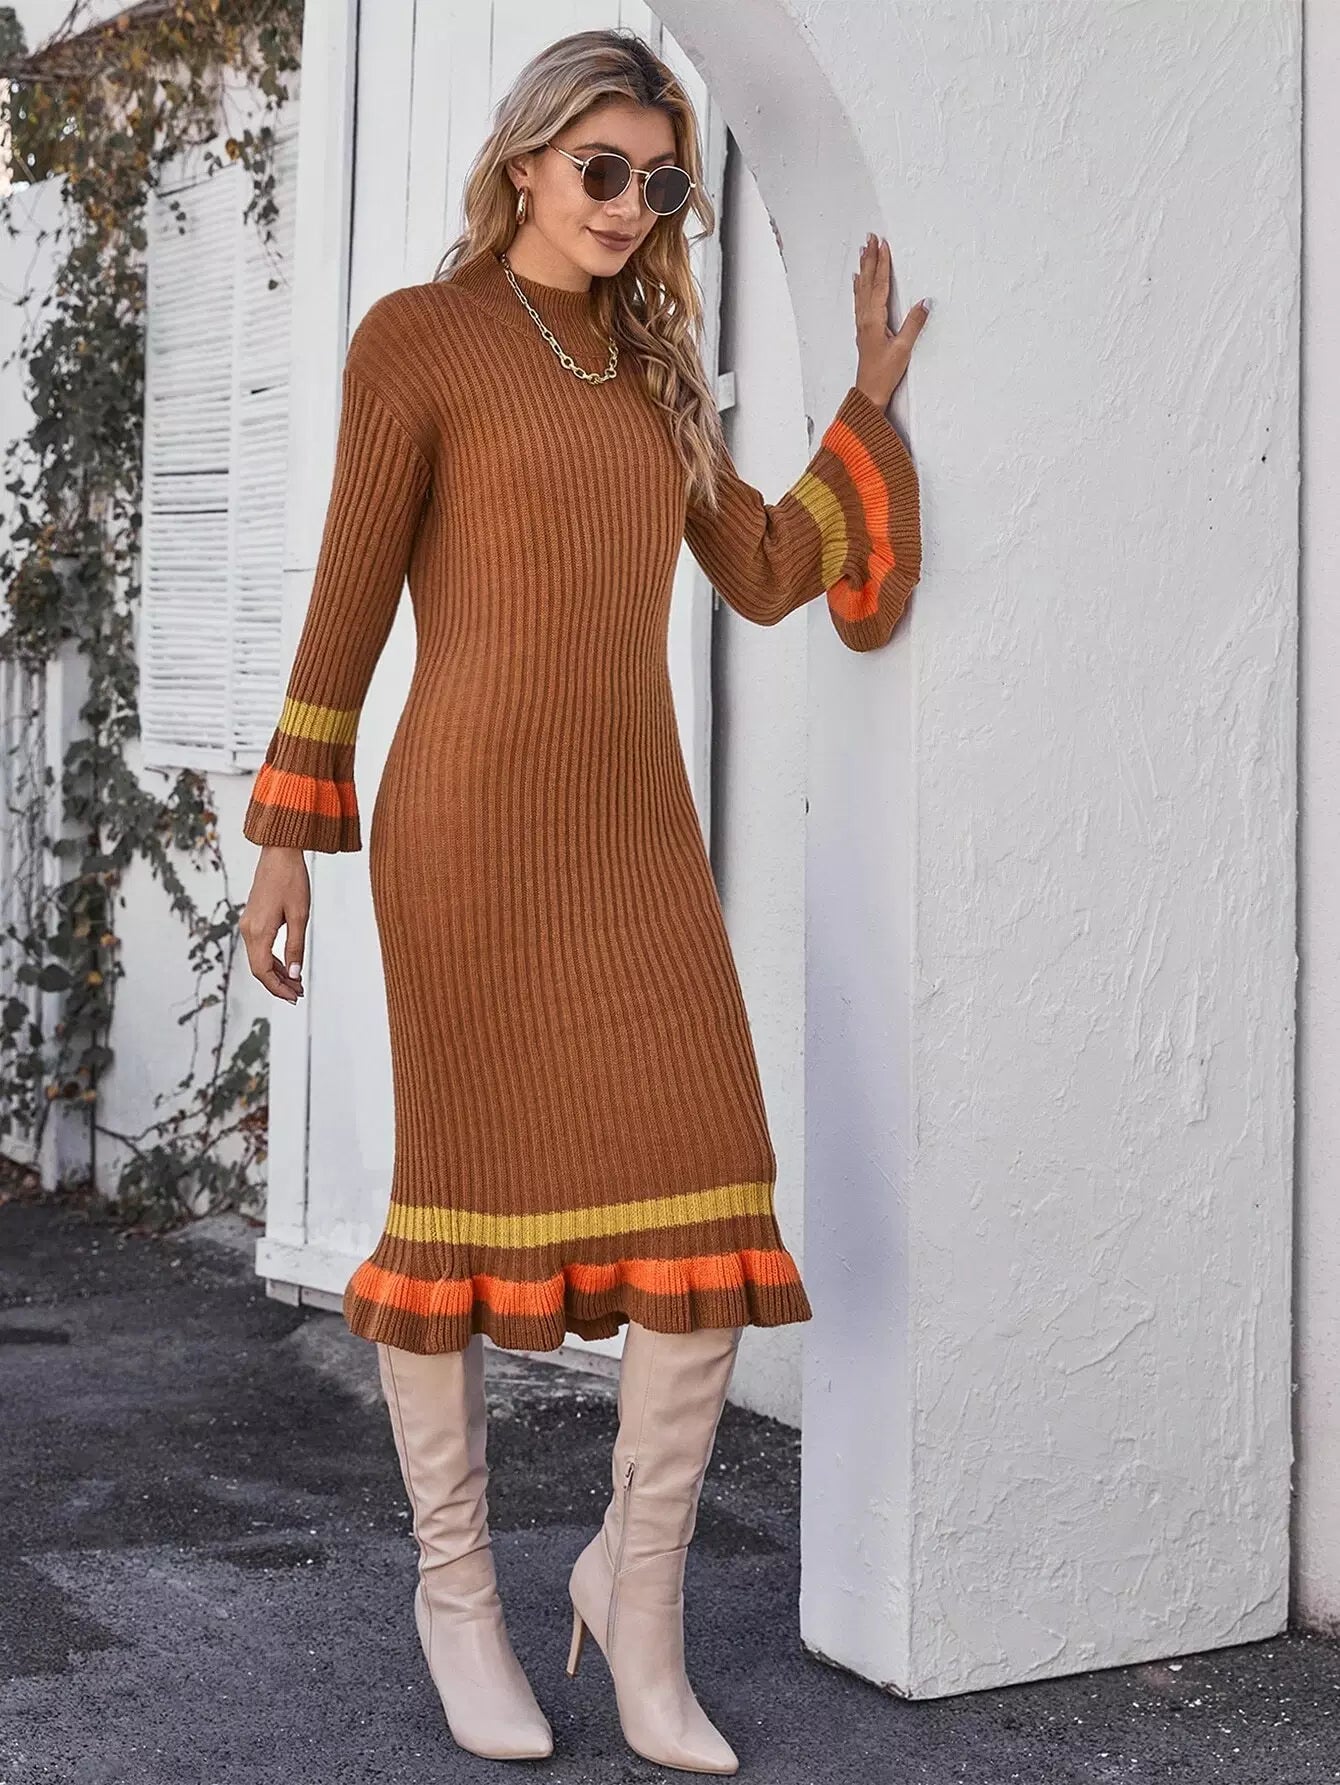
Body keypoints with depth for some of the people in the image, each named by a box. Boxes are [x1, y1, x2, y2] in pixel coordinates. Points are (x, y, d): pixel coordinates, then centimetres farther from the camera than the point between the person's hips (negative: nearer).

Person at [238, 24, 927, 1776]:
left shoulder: (655, 369, 17)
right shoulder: (421, 338, 0)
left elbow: (767, 575, 17)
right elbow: (348, 603, -1)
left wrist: (873, 399, 16)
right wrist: (287, 839, -4)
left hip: (641, 832, 5)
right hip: (471, 827, -5)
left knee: (713, 1220, -3)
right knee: (467, 1203, 2)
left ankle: (638, 1590, 15)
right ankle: (456, 1588, 21)